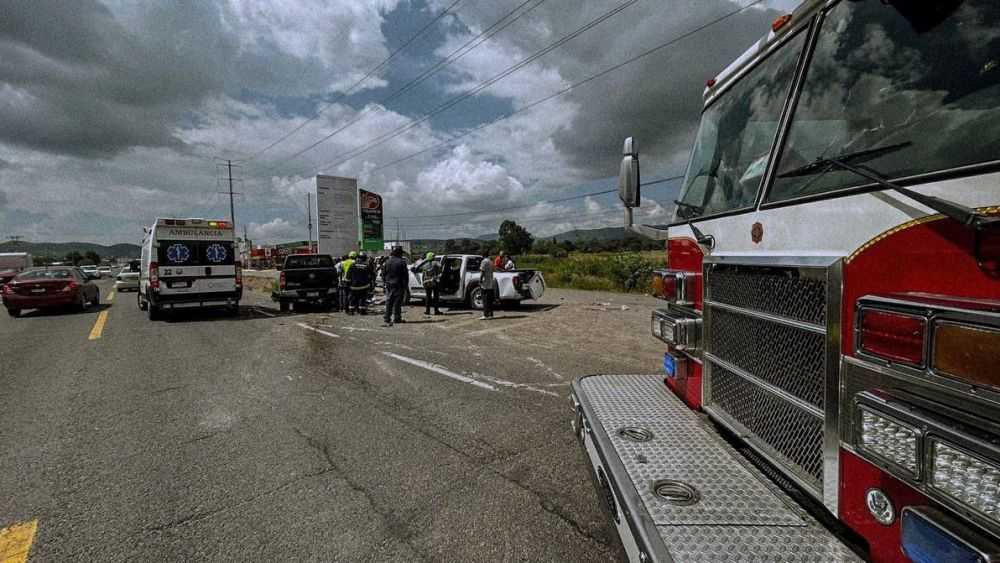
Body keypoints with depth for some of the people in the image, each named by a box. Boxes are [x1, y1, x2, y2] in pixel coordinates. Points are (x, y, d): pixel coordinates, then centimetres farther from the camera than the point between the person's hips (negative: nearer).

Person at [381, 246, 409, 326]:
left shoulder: (387, 262, 7)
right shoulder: (402, 262, -11)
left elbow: (383, 275, 11)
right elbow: (405, 275, -12)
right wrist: (405, 286, -5)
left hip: (389, 286, 5)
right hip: (399, 286, -5)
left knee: (389, 302, 10)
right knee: (398, 302, 1)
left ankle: (387, 318, 10)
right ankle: (397, 318, 5)